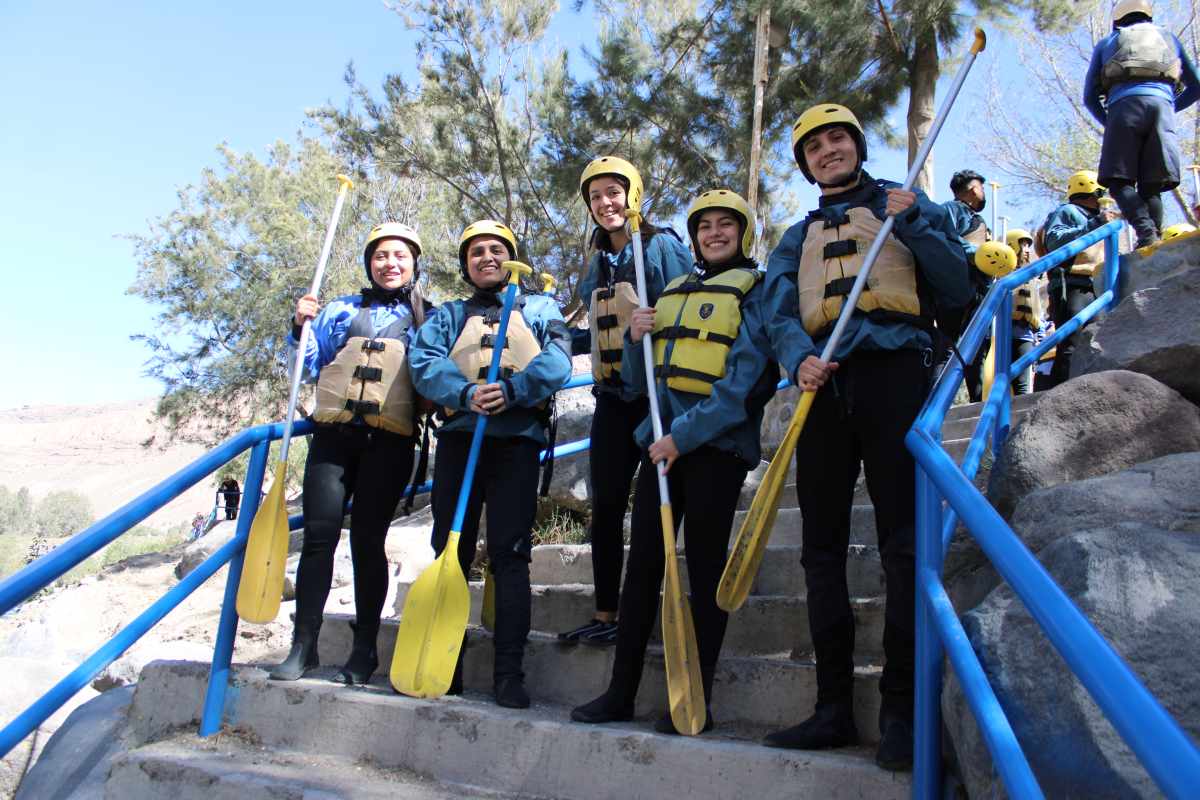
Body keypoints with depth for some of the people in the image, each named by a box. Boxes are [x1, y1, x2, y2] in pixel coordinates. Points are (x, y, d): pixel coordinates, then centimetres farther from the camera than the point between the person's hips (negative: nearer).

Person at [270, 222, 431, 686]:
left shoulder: (427, 318, 13)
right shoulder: (340, 310, 19)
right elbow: (311, 368, 18)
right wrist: (300, 326, 4)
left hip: (389, 441, -2)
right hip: (334, 434, 2)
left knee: (368, 540, -2)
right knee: (319, 534, -4)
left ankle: (365, 649, 9)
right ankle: (303, 645, 5)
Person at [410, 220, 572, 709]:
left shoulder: (539, 309, 17)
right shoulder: (447, 316, 21)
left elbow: (557, 361, -2)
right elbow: (424, 363, 1)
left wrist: (511, 390, -18)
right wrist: (466, 393, -18)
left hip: (517, 441, -2)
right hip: (458, 439, 2)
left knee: (510, 555, -6)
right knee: (450, 551, 2)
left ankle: (509, 673, -2)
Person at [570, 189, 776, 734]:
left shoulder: (755, 291, 2)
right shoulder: (672, 294, 20)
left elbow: (746, 379, -11)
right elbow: (637, 381, 20)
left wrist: (685, 434, -18)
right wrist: (636, 338, 0)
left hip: (717, 443, -5)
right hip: (662, 440, 6)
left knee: (704, 565, -1)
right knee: (642, 563, 4)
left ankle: (697, 699, 9)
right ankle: (621, 692, 13)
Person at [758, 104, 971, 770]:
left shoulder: (908, 206, 17)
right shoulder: (799, 237, 24)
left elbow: (957, 289, 6)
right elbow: (780, 313, 7)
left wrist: (915, 226, -5)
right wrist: (800, 359, -14)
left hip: (893, 371, -3)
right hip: (824, 385, 4)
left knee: (903, 542, -8)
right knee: (823, 547, 2)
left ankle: (902, 710, -1)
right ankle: (835, 708, 10)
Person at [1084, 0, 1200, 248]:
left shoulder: (1106, 43, 28)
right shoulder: (1168, 37, 33)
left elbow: (1089, 97, 21)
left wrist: (1108, 123, 33)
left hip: (1124, 104, -2)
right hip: (1161, 103, 2)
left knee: (1120, 182, -8)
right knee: (1151, 186, 1)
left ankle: (1146, 231, -32)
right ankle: (1156, 240, -18)